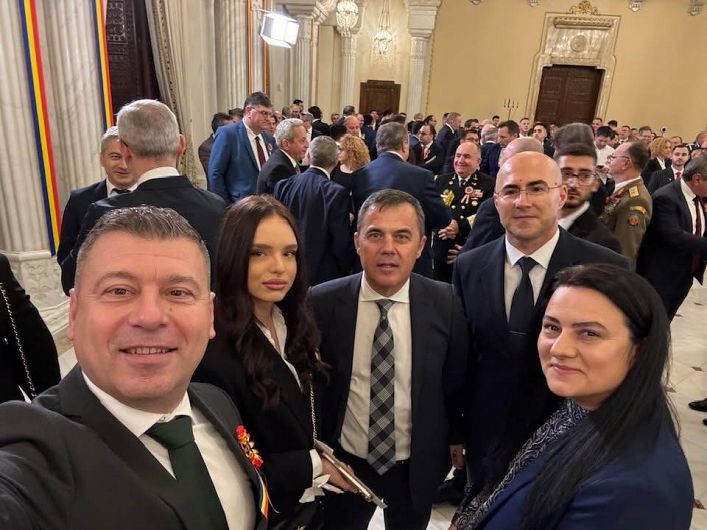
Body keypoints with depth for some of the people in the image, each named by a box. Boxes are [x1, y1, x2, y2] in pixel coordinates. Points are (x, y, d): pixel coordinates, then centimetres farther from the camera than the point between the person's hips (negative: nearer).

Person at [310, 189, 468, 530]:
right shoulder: (322, 303, -16)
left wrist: (456, 438, 10)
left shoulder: (446, 303, -14)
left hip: (418, 465, 1)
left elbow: (456, 380, -1)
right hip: (344, 462, 0)